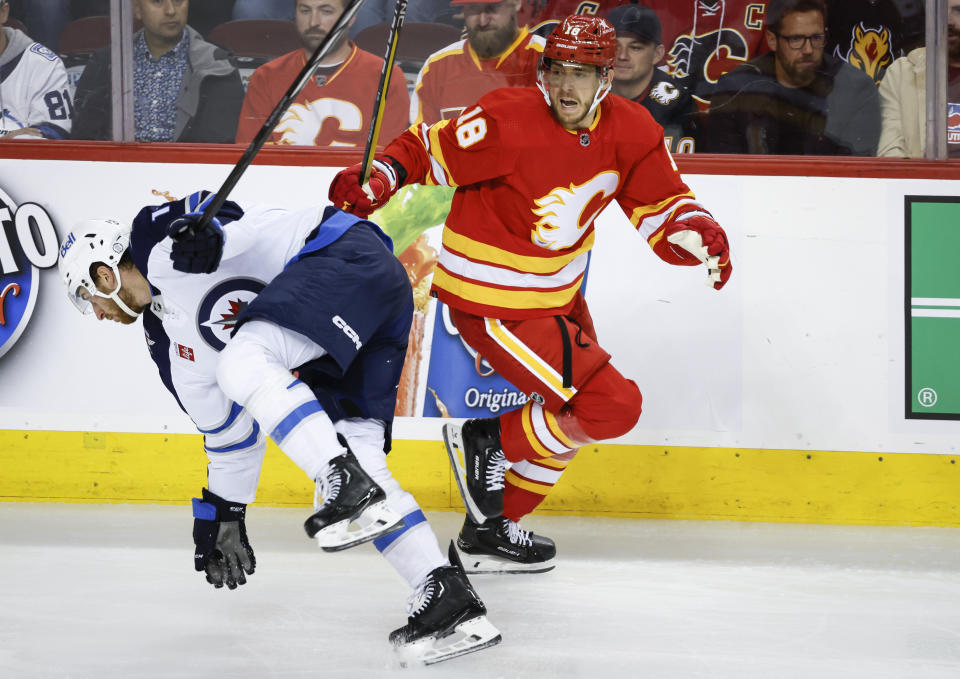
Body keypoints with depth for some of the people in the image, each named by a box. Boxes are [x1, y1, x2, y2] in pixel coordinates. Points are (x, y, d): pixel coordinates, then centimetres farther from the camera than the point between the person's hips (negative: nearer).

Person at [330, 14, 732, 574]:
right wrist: (378, 180, -31)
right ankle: (486, 444, 3)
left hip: (558, 293, 8)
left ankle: (490, 529, 34)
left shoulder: (630, 131, -6)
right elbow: (428, 152, -14)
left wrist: (698, 235, -20)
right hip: (495, 303, -8)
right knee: (613, 406, -13)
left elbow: (662, 206, 0)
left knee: (570, 412, 22)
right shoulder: (508, 122, -24)